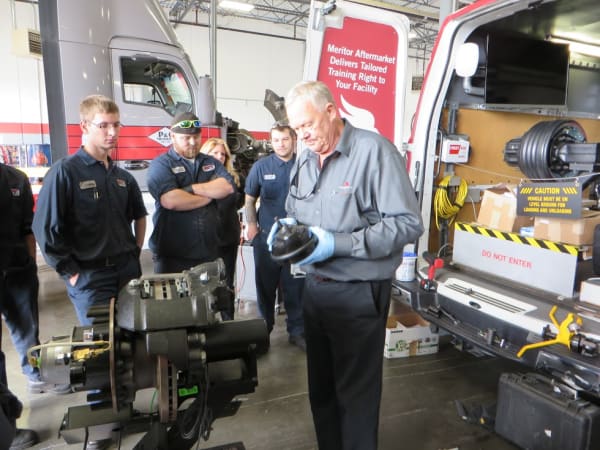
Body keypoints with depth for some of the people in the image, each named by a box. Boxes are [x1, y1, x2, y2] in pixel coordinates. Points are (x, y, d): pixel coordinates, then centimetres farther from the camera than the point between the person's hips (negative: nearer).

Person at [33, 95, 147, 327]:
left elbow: (139, 216, 21)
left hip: (128, 271, 6)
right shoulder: (65, 171, -11)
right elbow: (46, 228, -14)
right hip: (89, 277, -6)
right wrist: (70, 272, -12)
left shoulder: (123, 176, 9)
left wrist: (136, 252, 12)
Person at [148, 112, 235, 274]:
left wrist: (191, 188, -13)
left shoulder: (211, 162, 13)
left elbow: (227, 187, -5)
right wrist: (210, 194, -7)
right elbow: (170, 200, -19)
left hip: (210, 253, 4)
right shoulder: (160, 164, -2)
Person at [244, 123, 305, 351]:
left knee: (296, 286, 8)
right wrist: (251, 225, -1)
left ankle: (297, 330, 23)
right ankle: (264, 329, 29)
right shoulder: (261, 166, 2)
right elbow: (250, 199, 8)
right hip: (267, 236, 1)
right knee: (265, 285, 12)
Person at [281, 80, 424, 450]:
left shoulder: (374, 150, -14)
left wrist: (338, 244, -24)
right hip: (315, 290, 7)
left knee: (355, 395, 10)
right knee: (321, 388, 21)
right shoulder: (305, 161, 10)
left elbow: (408, 224, -19)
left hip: (358, 294, -7)